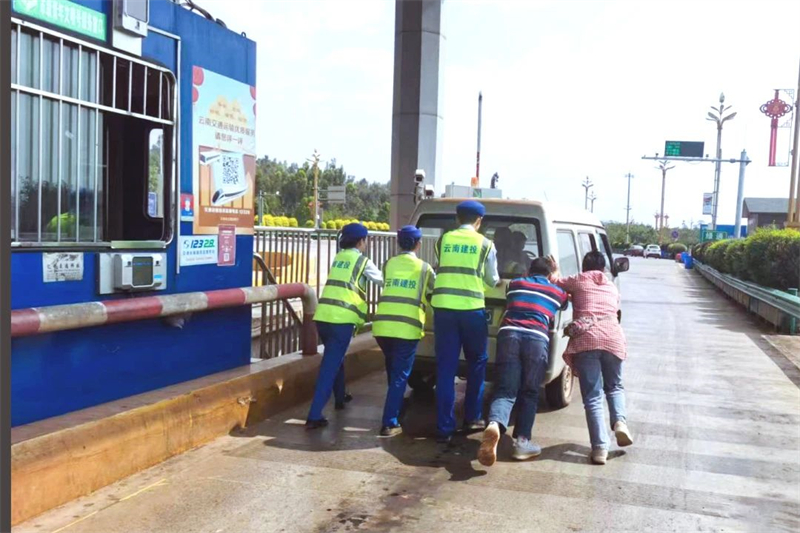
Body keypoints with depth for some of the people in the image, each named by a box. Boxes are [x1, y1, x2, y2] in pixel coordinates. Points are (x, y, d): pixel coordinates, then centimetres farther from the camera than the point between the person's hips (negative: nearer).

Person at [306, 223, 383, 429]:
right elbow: (382, 279, 17)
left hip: (323, 316, 7)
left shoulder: (338, 258, 20)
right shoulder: (362, 261, 3)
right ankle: (314, 416, -10)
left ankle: (340, 397, 42)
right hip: (341, 319, -7)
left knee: (334, 359, 26)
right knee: (330, 366, -6)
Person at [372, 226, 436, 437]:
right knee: (400, 376, 1)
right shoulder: (424, 268, 6)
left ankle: (396, 410, 36)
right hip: (407, 328, -4)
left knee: (393, 372, 22)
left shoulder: (388, 264, 14)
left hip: (382, 325, 4)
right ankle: (390, 423, -4)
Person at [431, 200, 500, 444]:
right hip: (472, 309, -1)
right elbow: (492, 280, 14)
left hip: (443, 307, 2)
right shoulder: (485, 244, 5)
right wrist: (498, 282, 37)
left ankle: (445, 428, 4)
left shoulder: (444, 240, 10)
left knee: (445, 368, 5)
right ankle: (472, 418, 25)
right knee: (476, 362, 19)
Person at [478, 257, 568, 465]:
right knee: (529, 393, 11)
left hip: (509, 334, 1)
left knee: (505, 390, -3)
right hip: (537, 339, -1)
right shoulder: (558, 292, 24)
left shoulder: (514, 284, 25)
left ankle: (495, 425, -31)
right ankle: (522, 441, 3)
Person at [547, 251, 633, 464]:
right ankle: (620, 422, -1)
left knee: (592, 396, -1)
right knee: (614, 386, 25)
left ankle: (600, 448, -8)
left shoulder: (577, 281, 15)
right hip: (613, 337, 2)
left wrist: (555, 272, 41)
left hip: (585, 338, -2)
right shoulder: (612, 288, 24)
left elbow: (553, 282, 19)